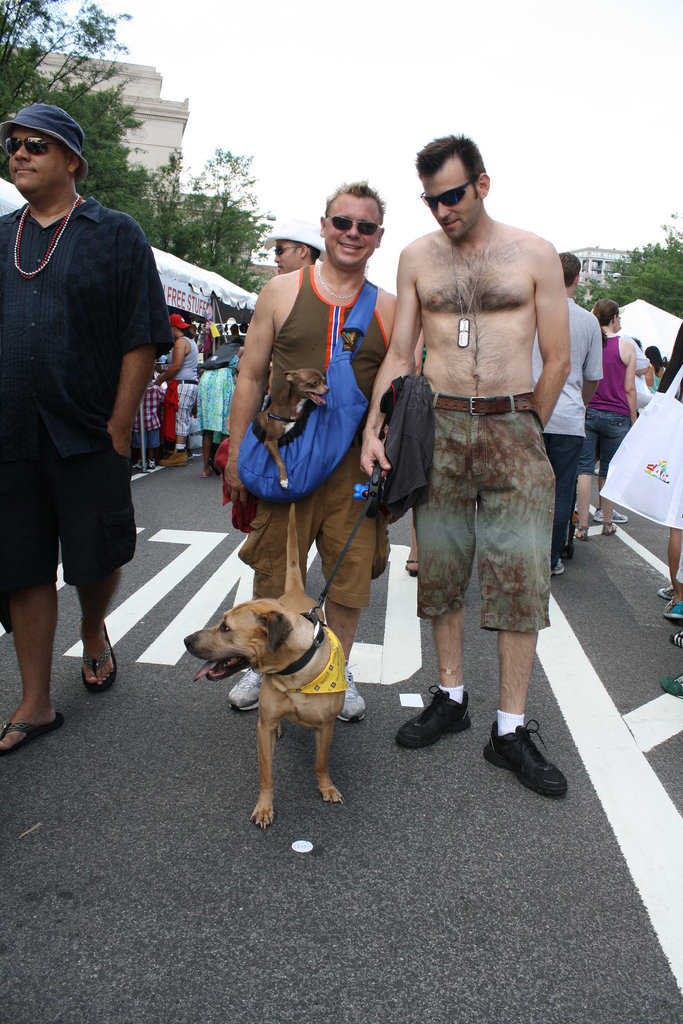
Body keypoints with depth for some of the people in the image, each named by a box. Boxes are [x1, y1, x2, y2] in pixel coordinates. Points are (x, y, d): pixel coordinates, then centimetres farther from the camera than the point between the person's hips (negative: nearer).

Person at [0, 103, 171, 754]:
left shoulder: (115, 235, 3)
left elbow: (141, 340, -4)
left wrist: (117, 431, -10)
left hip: (87, 439, -3)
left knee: (98, 559, 6)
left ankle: (94, 632, 40)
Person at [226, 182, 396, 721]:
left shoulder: (389, 308, 6)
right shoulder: (282, 291, 4)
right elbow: (251, 377, 5)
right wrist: (236, 454, 2)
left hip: (355, 464, 1)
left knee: (350, 575, 8)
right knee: (272, 571, 9)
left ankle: (337, 672, 29)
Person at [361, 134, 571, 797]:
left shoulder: (534, 254, 3)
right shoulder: (417, 257, 10)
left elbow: (557, 358, 4)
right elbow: (399, 354, 8)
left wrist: (522, 433, 6)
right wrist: (373, 427, -3)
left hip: (514, 425, -2)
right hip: (437, 426, 2)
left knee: (520, 575, -3)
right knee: (440, 568, 7)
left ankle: (511, 730, 8)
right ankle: (450, 697, 24)